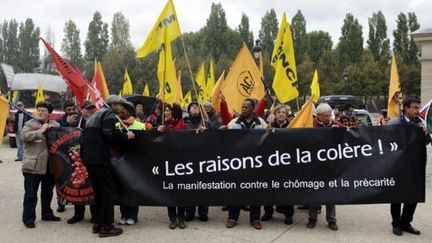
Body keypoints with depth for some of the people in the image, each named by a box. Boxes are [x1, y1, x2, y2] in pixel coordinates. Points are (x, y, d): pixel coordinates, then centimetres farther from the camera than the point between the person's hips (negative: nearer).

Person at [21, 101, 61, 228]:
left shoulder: (55, 124, 11)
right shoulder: (30, 124, -1)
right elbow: (24, 136, -18)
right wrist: (41, 131, -21)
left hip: (49, 165, 5)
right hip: (33, 166, -4)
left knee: (48, 192, 17)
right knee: (31, 194, 0)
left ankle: (47, 214, 31)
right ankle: (28, 218, 10)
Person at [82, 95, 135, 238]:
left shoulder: (96, 115, 23)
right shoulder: (109, 114, -5)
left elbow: (89, 135, 19)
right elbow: (109, 132, -22)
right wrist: (126, 136, -9)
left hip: (89, 157, 9)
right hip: (99, 158, -9)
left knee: (99, 191, 16)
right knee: (108, 190, -3)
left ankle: (97, 223, 20)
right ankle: (106, 226, -1)